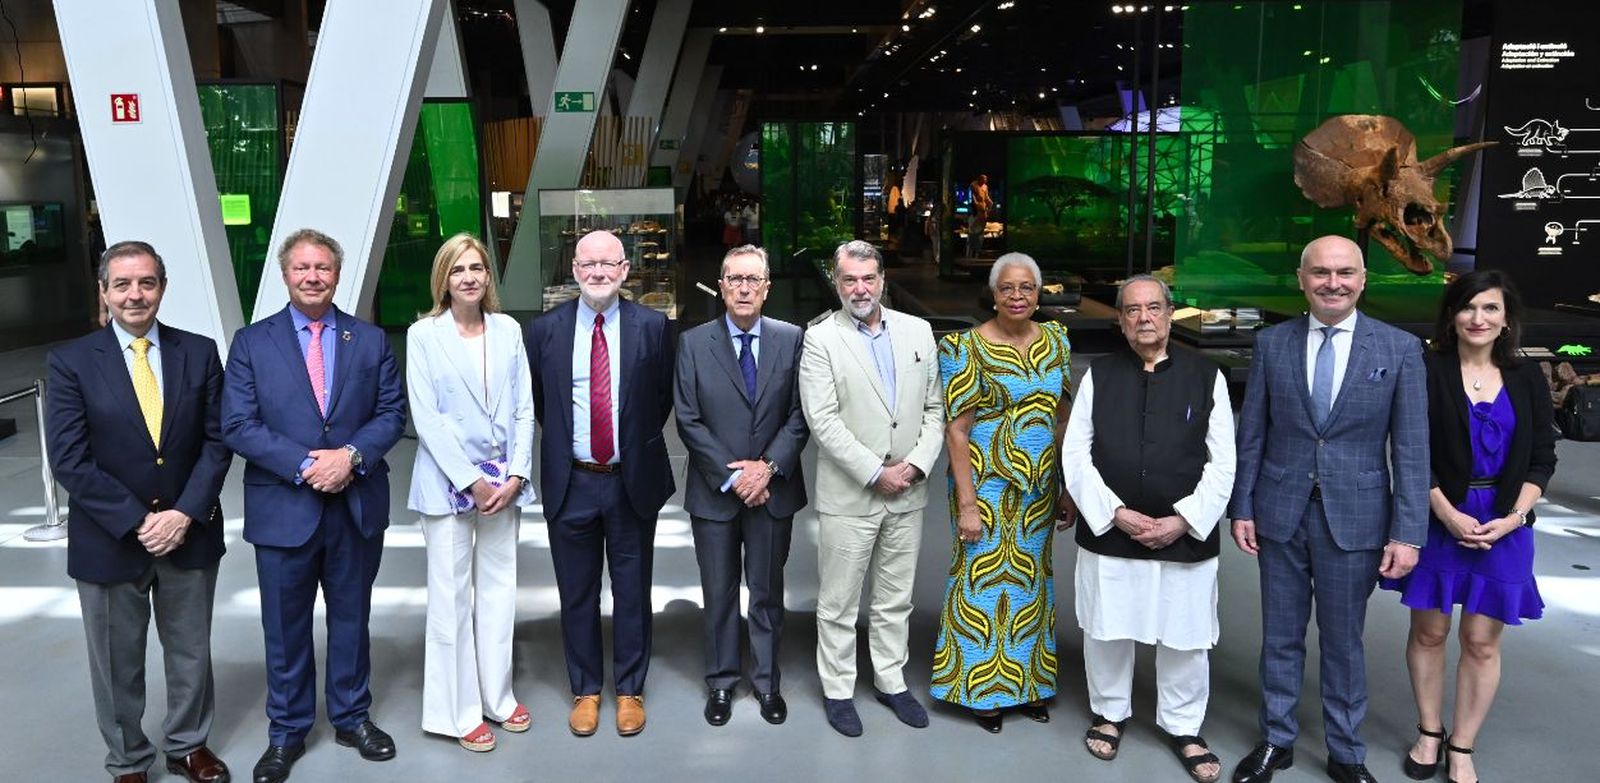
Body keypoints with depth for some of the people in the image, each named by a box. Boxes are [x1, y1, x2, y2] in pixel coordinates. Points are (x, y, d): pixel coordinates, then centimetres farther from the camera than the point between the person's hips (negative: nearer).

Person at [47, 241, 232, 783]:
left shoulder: (199, 353, -1)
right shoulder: (71, 362, -7)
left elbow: (216, 440, -2)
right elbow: (69, 459, -11)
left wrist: (185, 514, -13)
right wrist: (137, 522, -16)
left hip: (189, 533, 2)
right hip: (110, 540, -2)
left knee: (191, 652, 17)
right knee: (118, 664, 14)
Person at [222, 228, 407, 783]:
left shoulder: (371, 340, 4)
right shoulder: (251, 343, 0)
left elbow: (391, 412, 1)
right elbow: (238, 425, -7)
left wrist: (351, 456, -17)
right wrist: (305, 464, -18)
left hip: (357, 506, 1)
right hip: (283, 509, -1)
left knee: (351, 617, 15)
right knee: (286, 627, 11)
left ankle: (352, 717, 32)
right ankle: (287, 732, 28)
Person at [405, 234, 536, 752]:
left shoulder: (508, 330, 4)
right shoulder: (424, 334, -5)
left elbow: (523, 409, 4)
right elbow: (426, 417, -9)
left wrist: (515, 476, -5)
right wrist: (471, 481, -12)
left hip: (503, 479, 3)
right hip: (449, 481, -3)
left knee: (499, 588, 11)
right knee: (451, 594, 2)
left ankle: (497, 696, 24)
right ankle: (459, 711, 14)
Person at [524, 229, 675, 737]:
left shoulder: (652, 327, -5)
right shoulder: (545, 330, -2)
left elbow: (664, 398, 6)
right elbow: (537, 403, 10)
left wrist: (638, 445, 5)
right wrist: (562, 443, 7)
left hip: (634, 481, -1)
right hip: (570, 483, 1)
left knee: (632, 592, 11)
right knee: (577, 594, 12)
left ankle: (630, 690, 28)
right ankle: (585, 690, 30)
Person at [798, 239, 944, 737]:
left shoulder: (918, 331, 5)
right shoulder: (821, 339, -7)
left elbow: (934, 408, 7)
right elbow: (823, 421, -14)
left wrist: (916, 465, -7)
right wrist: (876, 473, -16)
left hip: (908, 492, 4)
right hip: (848, 495, -4)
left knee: (895, 600, 16)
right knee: (838, 603, 8)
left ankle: (892, 681, 32)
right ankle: (838, 690, 23)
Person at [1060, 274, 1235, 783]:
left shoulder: (1206, 376, 0)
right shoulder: (1099, 376, 2)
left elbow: (1222, 462, -1)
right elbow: (1075, 455, 0)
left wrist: (1183, 520, -10)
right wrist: (1115, 513, -10)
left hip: (1186, 538, -1)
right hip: (1108, 533, 1)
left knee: (1185, 637, 9)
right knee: (1106, 631, 13)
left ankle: (1183, 727, 32)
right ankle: (1109, 713, 37)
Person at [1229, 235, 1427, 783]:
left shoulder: (1399, 348, -4)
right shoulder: (1271, 343, 0)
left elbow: (1411, 448, -4)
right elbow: (1251, 435, 4)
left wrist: (1408, 533, -7)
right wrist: (1242, 507, 1)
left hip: (1355, 519, -1)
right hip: (1280, 515, 1)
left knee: (1343, 641, 11)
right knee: (1280, 636, 13)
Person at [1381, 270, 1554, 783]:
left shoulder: (1527, 380, 5)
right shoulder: (1428, 371, -4)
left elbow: (1542, 458, 6)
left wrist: (1513, 518, -8)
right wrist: (1449, 514, -13)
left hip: (1504, 526, 2)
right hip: (1437, 519, -1)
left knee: (1482, 643, 6)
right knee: (1429, 631, 9)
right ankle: (1429, 733, 26)